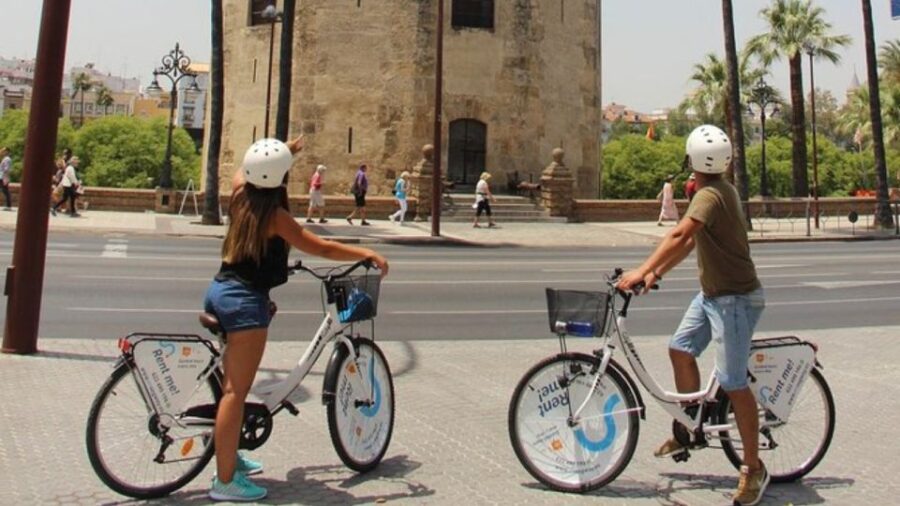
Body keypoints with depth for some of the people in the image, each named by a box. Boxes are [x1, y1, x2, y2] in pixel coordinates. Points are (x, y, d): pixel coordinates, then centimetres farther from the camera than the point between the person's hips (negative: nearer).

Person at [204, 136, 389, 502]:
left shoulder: (240, 196, 5)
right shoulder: (275, 216, -16)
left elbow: (244, 171, 29)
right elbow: (322, 248, -17)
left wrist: (284, 152, 37)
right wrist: (367, 254, -8)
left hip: (220, 290, 9)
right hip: (246, 299, -9)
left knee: (232, 383, 20)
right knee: (236, 391, -4)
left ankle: (229, 456, 34)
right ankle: (225, 481, 3)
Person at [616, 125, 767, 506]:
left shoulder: (709, 195, -22)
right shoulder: (719, 190, 9)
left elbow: (679, 235, -36)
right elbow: (689, 241, 12)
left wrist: (641, 271, -39)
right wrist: (656, 273, 8)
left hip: (735, 298, -10)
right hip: (712, 292, 10)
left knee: (732, 382, -6)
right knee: (681, 349, 13)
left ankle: (754, 468, 6)